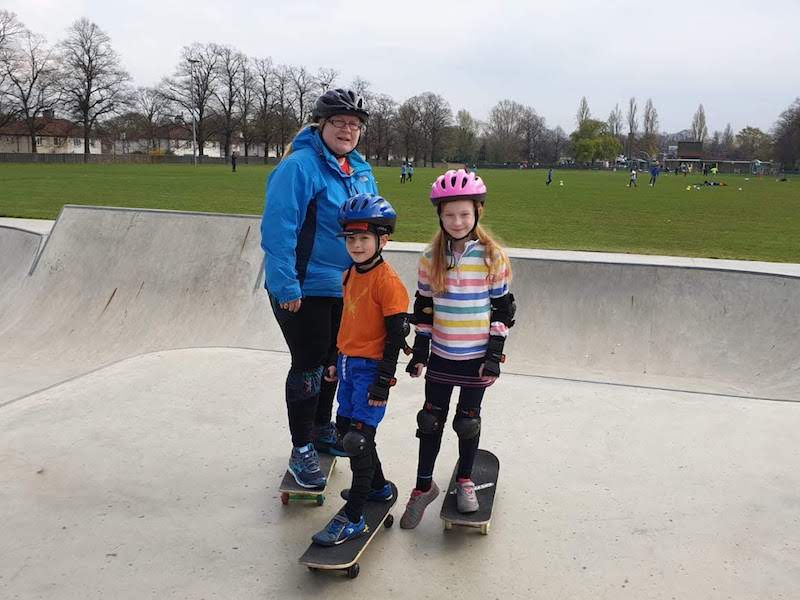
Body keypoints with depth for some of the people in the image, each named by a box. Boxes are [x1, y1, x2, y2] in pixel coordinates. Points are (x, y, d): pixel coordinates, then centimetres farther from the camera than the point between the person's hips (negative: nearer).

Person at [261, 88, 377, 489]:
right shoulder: (299, 166, -18)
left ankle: (323, 430, 39)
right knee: (308, 368, 1)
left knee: (332, 362, 19)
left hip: (345, 288, 8)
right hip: (303, 290, -8)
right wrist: (286, 287, -24)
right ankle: (302, 451, 17)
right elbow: (277, 229, -22)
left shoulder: (362, 171, 8)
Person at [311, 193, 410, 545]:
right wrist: (337, 360, 23)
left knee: (358, 438, -7)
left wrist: (383, 382, -17)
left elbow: (395, 336, -17)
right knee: (345, 426, 18)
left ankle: (353, 518, 4)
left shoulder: (388, 281, -18)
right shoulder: (351, 275, 8)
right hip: (348, 364, 9)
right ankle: (378, 486, 38)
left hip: (371, 368, -9)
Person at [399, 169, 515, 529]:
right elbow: (423, 307, 5)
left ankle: (465, 480, 34)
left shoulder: (493, 258, -8)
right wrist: (420, 350, 4)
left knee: (468, 422, 12)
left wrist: (494, 354, -8)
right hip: (440, 357, 2)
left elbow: (502, 309, -5)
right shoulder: (431, 258, -1)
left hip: (477, 359, -2)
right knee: (431, 421, 10)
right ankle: (424, 486, 27)